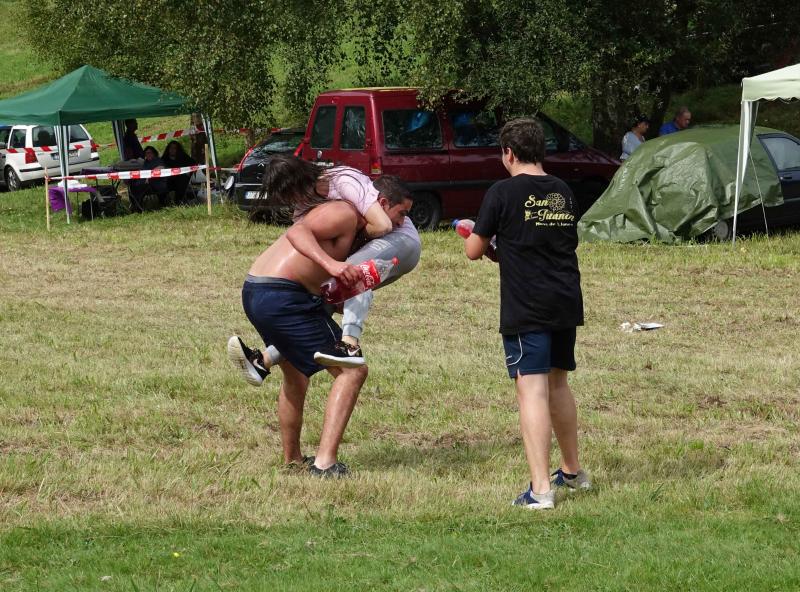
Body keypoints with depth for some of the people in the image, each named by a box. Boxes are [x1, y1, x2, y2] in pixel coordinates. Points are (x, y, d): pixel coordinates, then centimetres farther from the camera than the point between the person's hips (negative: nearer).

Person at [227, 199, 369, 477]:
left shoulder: (333, 212, 23)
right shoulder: (345, 213, -7)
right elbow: (297, 231, -21)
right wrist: (330, 264, -36)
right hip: (283, 298, -10)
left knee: (295, 376, 30)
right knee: (352, 371, -7)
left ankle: (292, 460, 44)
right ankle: (325, 462, -15)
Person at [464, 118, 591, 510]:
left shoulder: (503, 193, -8)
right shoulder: (563, 193, 10)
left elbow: (473, 251, -3)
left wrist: (474, 234, 21)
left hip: (525, 309, -6)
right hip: (566, 304, 6)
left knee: (532, 390, -9)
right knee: (558, 385, 22)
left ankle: (541, 489, -16)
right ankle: (572, 471, 34)